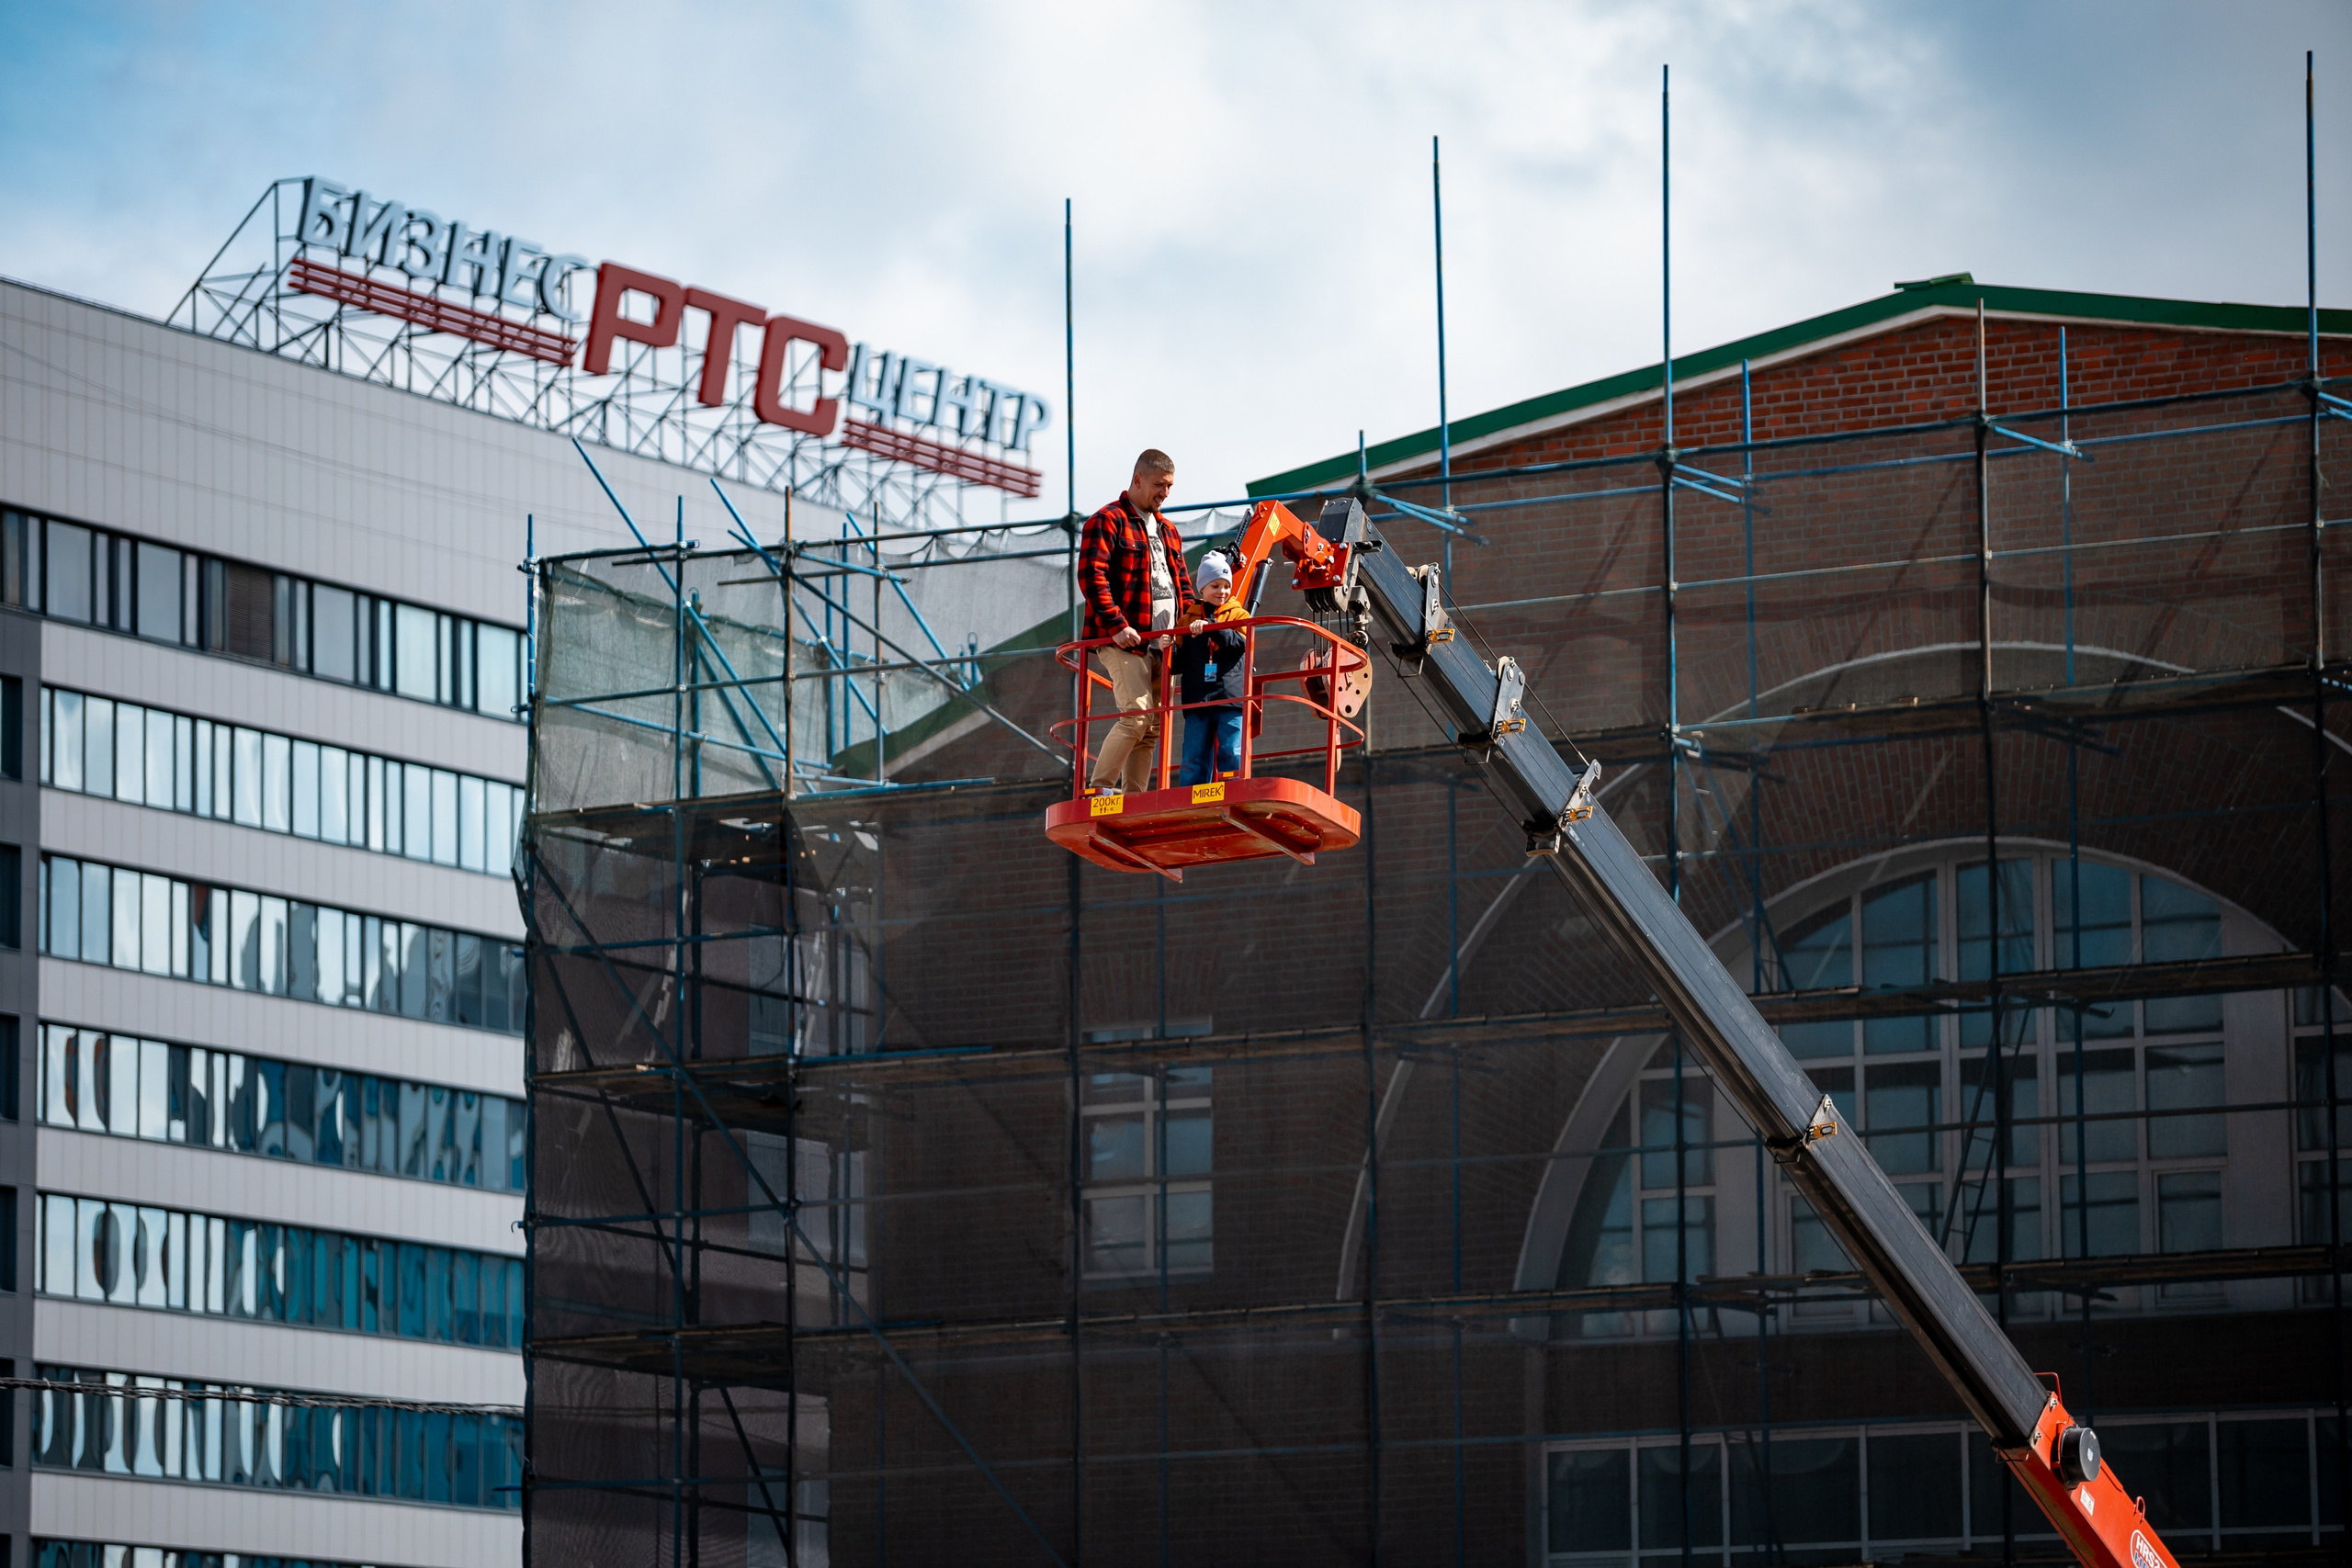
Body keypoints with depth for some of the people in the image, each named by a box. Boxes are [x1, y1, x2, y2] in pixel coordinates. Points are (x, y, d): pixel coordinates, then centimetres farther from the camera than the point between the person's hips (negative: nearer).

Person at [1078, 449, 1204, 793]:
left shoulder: (1166, 530, 23)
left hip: (1160, 643, 8)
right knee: (1137, 715, -19)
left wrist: (1190, 618, 6)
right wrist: (1116, 625, -21)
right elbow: (1091, 576, -13)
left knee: (1153, 727, 4)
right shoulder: (1108, 521, -3)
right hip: (1124, 641, -8)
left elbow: (1181, 582, 27)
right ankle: (1099, 790, -12)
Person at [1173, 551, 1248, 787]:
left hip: (1231, 697, -2)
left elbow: (1242, 642, -11)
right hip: (1197, 701, 2)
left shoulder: (1238, 614, 10)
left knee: (1232, 756, -8)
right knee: (1194, 759, 0)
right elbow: (1180, 663, 16)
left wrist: (1210, 629, -23)